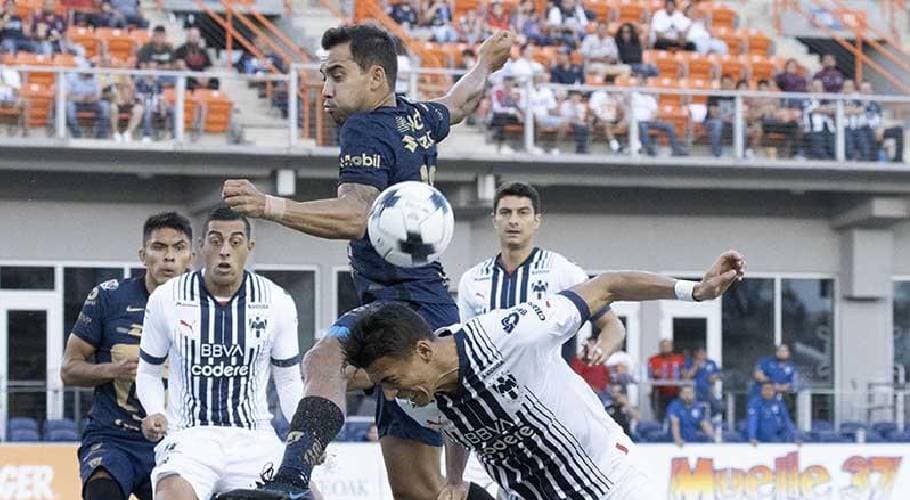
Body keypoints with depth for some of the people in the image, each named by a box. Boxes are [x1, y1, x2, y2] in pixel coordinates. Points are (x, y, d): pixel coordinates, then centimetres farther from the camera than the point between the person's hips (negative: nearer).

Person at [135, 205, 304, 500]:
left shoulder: (277, 303, 2)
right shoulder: (166, 299, -1)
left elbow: (288, 380, 12)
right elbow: (148, 372, 12)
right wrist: (154, 414, -8)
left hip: (252, 439, 2)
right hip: (188, 435, -2)